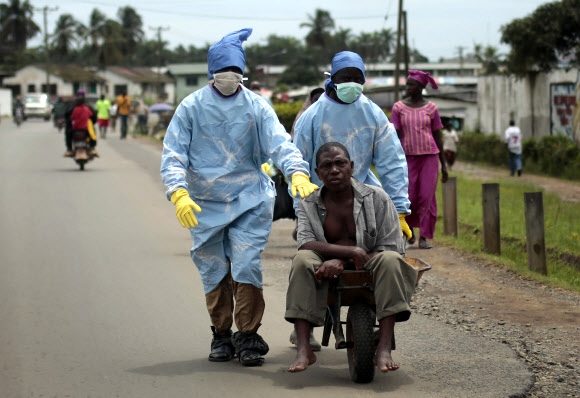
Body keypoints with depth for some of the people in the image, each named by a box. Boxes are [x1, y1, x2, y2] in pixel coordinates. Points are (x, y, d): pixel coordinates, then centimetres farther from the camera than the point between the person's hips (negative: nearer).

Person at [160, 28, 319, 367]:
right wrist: (179, 193, -21)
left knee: (247, 268, -10)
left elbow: (280, 143, -11)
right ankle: (222, 337, 22)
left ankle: (248, 337, 1)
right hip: (205, 205, 1)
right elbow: (173, 154, -5)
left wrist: (298, 173, -30)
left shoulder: (257, 107, 1)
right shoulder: (191, 107, 0)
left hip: (250, 202, -1)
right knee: (214, 274, 7)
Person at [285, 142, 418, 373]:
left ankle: (383, 349, -37)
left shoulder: (376, 198, -2)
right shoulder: (309, 204, 3)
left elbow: (392, 248, -10)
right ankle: (303, 350, -34)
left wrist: (342, 262, -22)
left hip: (369, 271, -1)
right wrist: (350, 252, -31)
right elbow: (306, 243, -15)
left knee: (390, 260, -32)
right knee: (302, 260, -29)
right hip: (329, 276, 1)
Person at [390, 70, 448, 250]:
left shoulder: (431, 108, 4)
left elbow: (438, 137, 8)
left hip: (430, 156, 0)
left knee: (427, 196, -4)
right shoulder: (399, 107, 3)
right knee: (409, 197, 0)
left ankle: (424, 237, 2)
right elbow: (396, 135, 1)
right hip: (408, 156, 0)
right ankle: (409, 227, 27)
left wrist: (444, 164, 7)